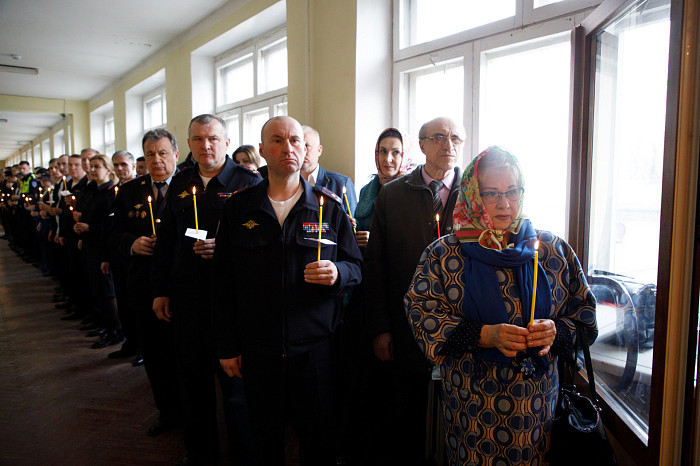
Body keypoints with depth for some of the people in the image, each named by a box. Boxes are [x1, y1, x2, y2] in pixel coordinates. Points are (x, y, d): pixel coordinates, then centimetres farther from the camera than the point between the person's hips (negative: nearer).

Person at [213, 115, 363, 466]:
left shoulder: (329, 206, 1)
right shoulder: (239, 207, 3)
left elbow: (355, 267, 5)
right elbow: (223, 281, 4)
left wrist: (337, 272, -20)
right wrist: (227, 346, 2)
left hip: (315, 347, 0)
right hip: (256, 349, 1)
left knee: (317, 436, 13)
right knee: (265, 436, 16)